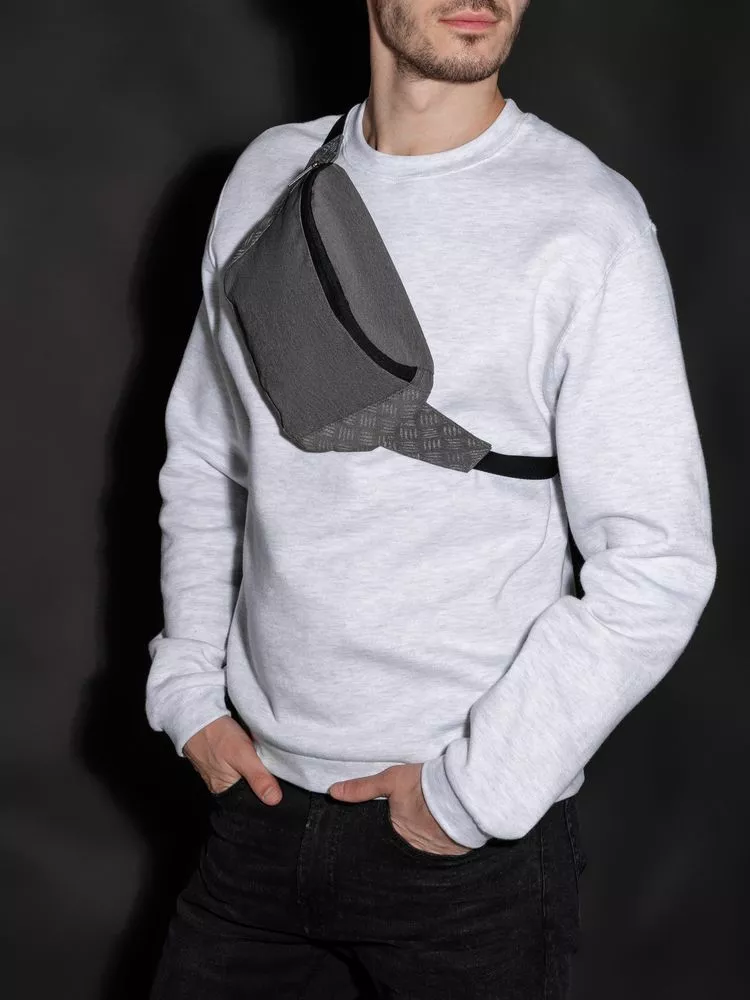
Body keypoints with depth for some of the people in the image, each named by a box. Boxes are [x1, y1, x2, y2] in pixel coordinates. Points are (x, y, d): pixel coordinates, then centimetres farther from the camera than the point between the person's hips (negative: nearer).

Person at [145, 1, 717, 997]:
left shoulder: (586, 222, -13)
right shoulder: (270, 175, 4)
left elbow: (658, 568, -14)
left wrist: (473, 792, -13)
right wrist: (190, 690, 6)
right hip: (262, 796, 4)